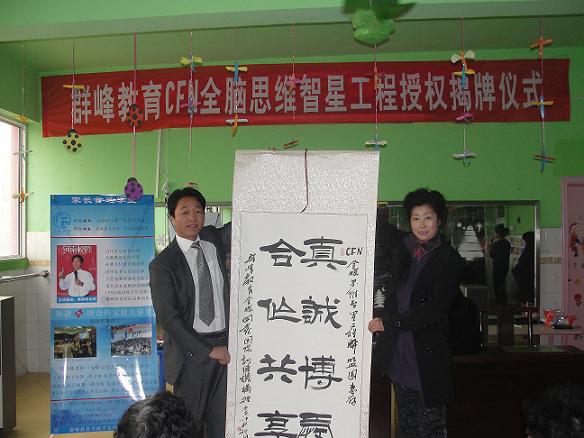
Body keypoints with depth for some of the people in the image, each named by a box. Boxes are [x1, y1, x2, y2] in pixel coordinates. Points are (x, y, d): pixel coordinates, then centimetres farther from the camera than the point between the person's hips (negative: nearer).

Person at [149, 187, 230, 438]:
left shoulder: (214, 239, 5)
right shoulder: (162, 264, -9)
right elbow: (167, 317, -13)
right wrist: (208, 350, -14)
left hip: (225, 345, 4)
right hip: (191, 350, -4)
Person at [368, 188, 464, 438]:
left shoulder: (450, 261, -8)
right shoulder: (400, 244, 5)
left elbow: (434, 308, -16)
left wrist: (388, 323, -16)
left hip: (428, 354, -4)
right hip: (397, 349, 4)